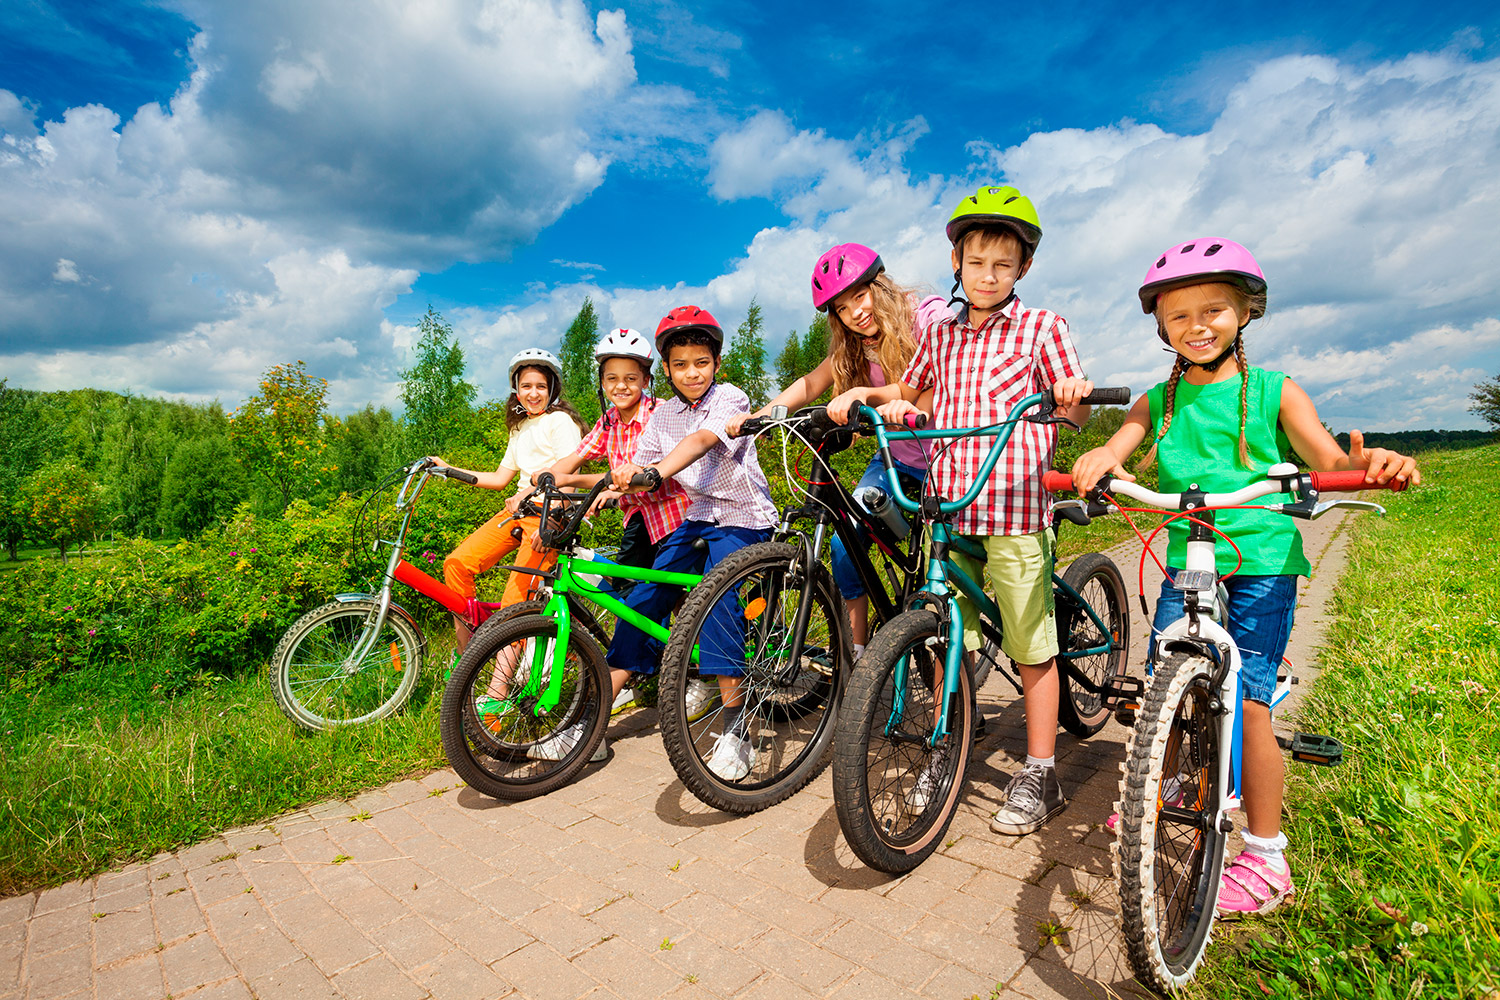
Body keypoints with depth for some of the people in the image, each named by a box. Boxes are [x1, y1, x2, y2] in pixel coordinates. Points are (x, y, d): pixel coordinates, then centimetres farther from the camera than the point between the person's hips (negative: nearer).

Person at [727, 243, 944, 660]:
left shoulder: (930, 317, -17)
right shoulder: (853, 345, 1)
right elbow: (811, 382, -9)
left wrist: (866, 394, -48)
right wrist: (760, 414, -25)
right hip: (896, 457, 5)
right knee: (845, 543, -12)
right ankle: (856, 652, 4)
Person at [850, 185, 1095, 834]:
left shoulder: (1041, 328, 4)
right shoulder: (939, 333, 15)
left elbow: (1075, 413, 0)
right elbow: (909, 391, 29)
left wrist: (1073, 392, -22)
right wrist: (865, 394, 10)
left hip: (1016, 506, -3)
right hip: (949, 505, 4)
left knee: (1031, 645, 3)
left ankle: (1040, 776, 19)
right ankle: (946, 751, 29)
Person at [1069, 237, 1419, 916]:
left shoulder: (1273, 392, 3)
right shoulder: (1157, 401, 9)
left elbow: (1325, 458, -7)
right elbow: (1117, 449, -7)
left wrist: (1366, 463, -31)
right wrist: (1100, 460, -31)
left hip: (1262, 561, -3)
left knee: (1244, 701, -6)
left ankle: (1266, 857, 10)